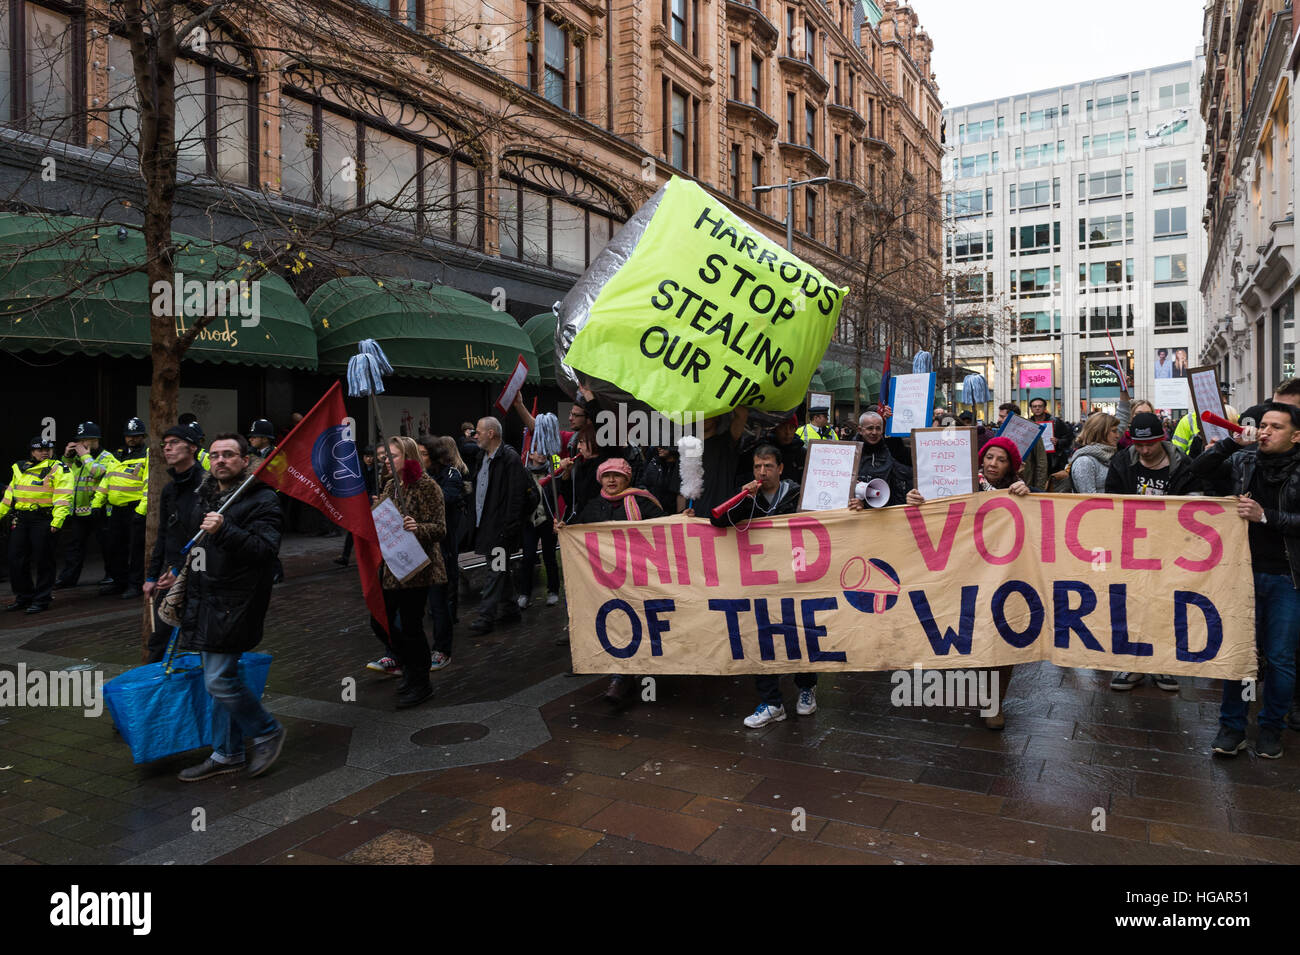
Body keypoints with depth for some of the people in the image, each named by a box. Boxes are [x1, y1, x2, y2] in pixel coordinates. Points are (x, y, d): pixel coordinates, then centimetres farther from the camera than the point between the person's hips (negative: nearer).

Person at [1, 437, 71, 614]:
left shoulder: (59, 470, -3)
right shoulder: (20, 468, 17)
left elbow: (63, 496, -12)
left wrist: (58, 519, -22)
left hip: (43, 520, -6)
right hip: (20, 519, 6)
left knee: (43, 561, -2)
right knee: (16, 560, 8)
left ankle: (42, 600, 8)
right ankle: (24, 597, 22)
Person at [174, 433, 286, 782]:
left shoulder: (262, 500, -11)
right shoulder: (206, 497, 15)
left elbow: (265, 548, -24)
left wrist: (224, 530, -32)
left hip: (235, 604, -8)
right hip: (203, 601, 8)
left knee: (220, 680, -9)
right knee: (220, 678, 14)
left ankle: (267, 732, 14)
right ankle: (227, 753, 25)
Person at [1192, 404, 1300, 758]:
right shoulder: (1244, 460, 4)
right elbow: (1200, 470, 5)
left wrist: (1265, 515, -20)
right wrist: (1233, 442, -6)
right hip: (1246, 571, 2)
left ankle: (1271, 727, 25)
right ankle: (1232, 727, 16)